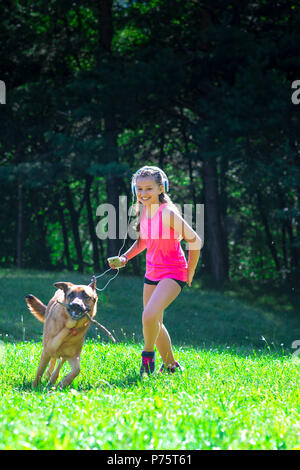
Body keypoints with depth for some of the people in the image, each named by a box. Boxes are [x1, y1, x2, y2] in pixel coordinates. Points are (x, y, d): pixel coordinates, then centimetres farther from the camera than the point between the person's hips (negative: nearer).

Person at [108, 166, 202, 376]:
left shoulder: (167, 212, -22)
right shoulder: (143, 210, 1)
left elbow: (195, 241, -18)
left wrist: (190, 272, -9)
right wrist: (125, 257, 1)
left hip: (173, 273, -8)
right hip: (152, 273, 8)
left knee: (150, 315, -26)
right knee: (154, 323, 15)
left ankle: (148, 354, 0)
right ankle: (171, 365, 33)